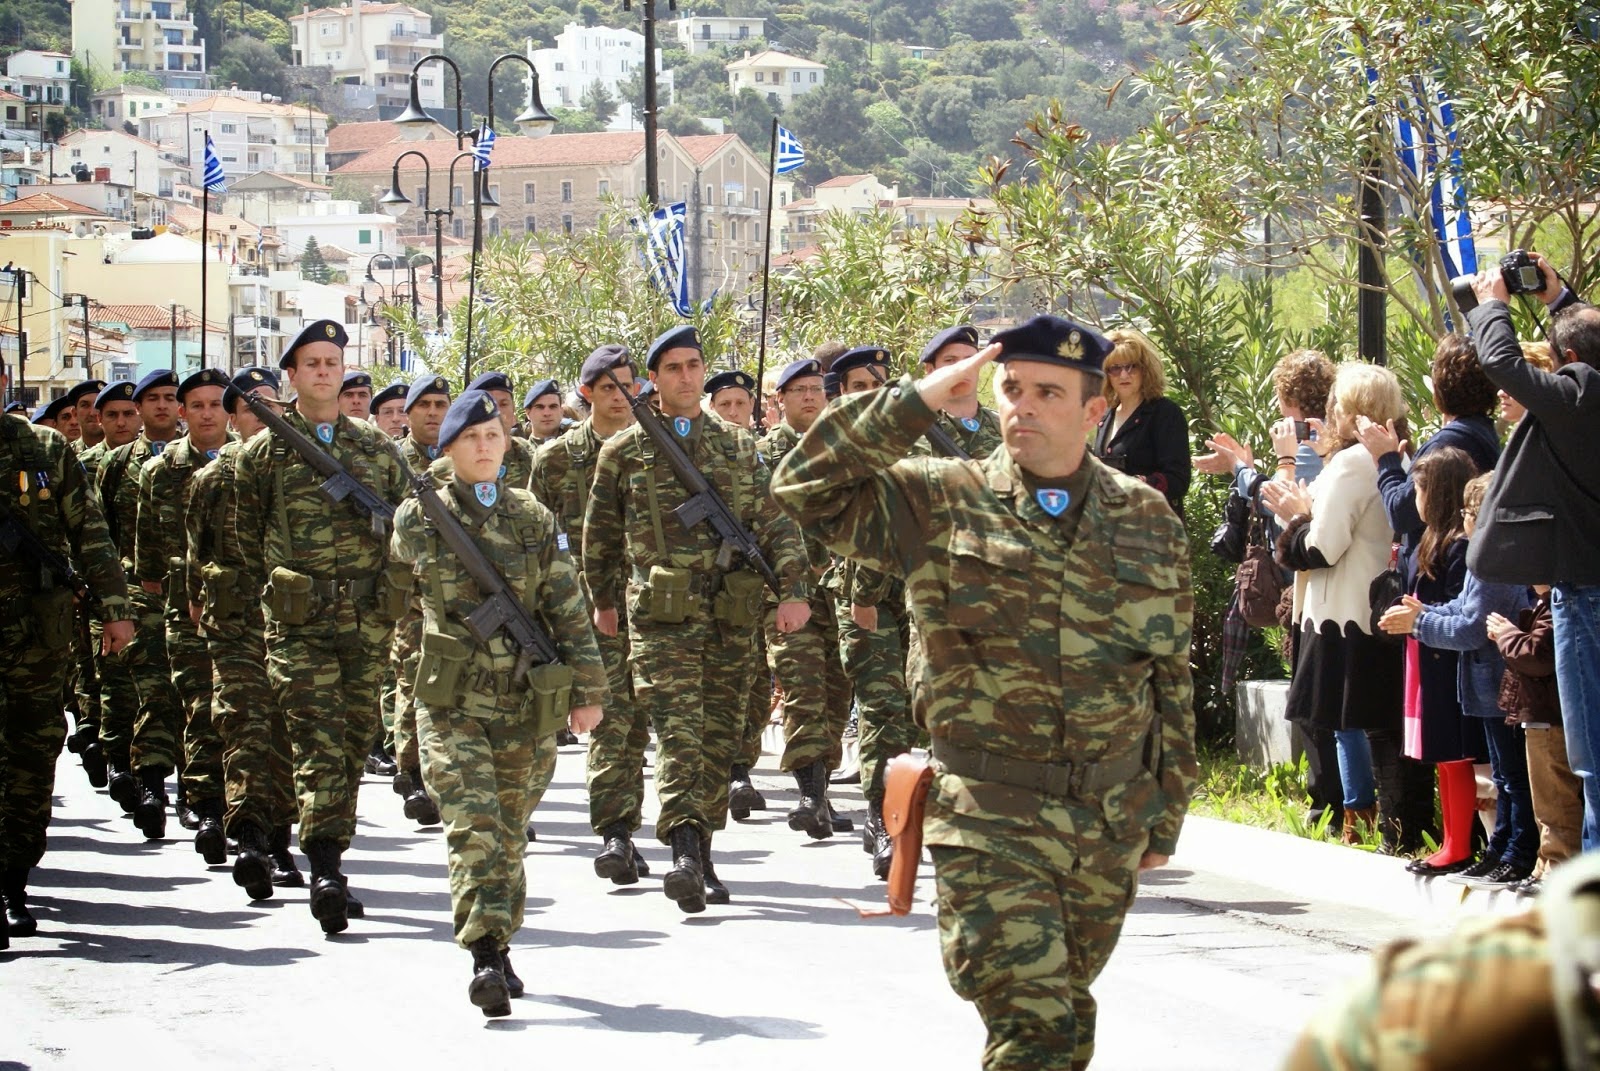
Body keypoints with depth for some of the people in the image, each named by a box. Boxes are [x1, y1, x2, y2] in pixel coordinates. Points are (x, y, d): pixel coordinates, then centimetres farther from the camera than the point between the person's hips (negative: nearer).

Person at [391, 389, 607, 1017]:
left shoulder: (536, 520, 7)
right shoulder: (419, 517, 1)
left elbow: (568, 610, 7)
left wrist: (587, 690, 4)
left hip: (525, 702, 3)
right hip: (451, 702, -3)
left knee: (509, 833, 10)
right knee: (473, 824, -15)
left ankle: (498, 946, 24)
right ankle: (486, 959, -21)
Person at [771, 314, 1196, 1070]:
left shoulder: (1149, 522, 7)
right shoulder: (940, 504, -1)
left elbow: (1172, 676, 11)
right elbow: (805, 487, -11)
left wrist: (1167, 812, 11)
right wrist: (915, 404, -16)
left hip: (1112, 828, 4)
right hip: (990, 820, -3)